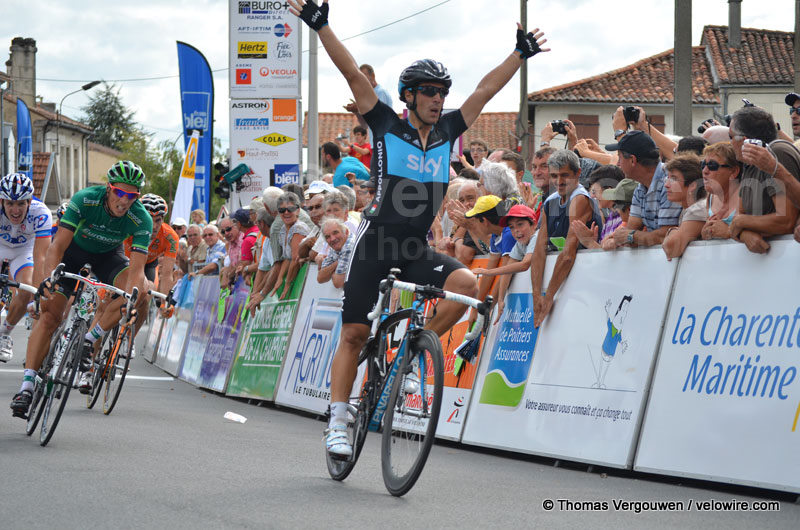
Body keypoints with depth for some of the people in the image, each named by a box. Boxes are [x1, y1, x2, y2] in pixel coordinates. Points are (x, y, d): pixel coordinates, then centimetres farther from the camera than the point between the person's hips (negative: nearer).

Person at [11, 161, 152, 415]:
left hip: (107, 255, 2)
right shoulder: (85, 200, -32)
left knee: (138, 293, -28)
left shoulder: (141, 220, -29)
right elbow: (57, 246, -34)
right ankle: (27, 386, -19)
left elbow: (136, 268, -33)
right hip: (74, 249, -2)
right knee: (50, 314, -17)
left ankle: (89, 340, -14)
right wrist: (50, 278, -51)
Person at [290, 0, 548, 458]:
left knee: (466, 282, -23)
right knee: (354, 333, -5)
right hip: (376, 246, -3)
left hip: (418, 250, 4)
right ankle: (338, 423, 2)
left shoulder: (447, 133, 8)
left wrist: (521, 55, 12)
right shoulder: (387, 127, -2)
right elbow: (354, 75, -8)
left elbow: (485, 91, 11)